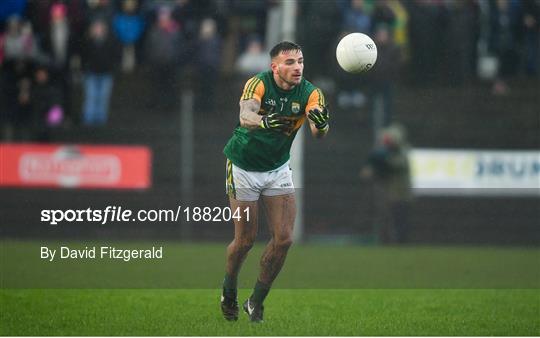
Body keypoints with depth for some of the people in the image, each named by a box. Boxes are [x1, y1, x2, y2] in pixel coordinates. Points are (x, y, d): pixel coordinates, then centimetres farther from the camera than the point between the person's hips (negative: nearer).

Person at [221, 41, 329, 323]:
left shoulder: (309, 93, -14)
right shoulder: (258, 84, -23)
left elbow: (318, 132, -31)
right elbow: (245, 116, -42)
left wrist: (321, 124, -55)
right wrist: (264, 121, -63)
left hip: (277, 169, 3)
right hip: (243, 168, -3)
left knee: (284, 238, -7)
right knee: (245, 240, 0)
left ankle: (256, 302, 11)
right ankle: (229, 293, 29)